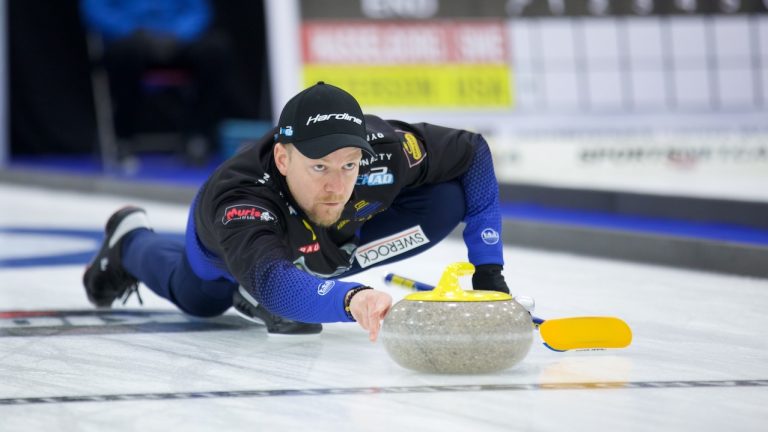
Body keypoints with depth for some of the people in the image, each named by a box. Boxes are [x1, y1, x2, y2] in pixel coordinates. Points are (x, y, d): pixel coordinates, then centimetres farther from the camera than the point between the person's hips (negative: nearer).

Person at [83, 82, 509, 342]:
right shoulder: (235, 200, -53)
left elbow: (473, 152, -26)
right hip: (238, 235, -2)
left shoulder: (381, 149, -43)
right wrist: (348, 297, -90)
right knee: (197, 298, 30)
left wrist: (488, 269, -28)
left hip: (330, 237, 2)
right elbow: (272, 281, -69)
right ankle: (130, 240, 63)